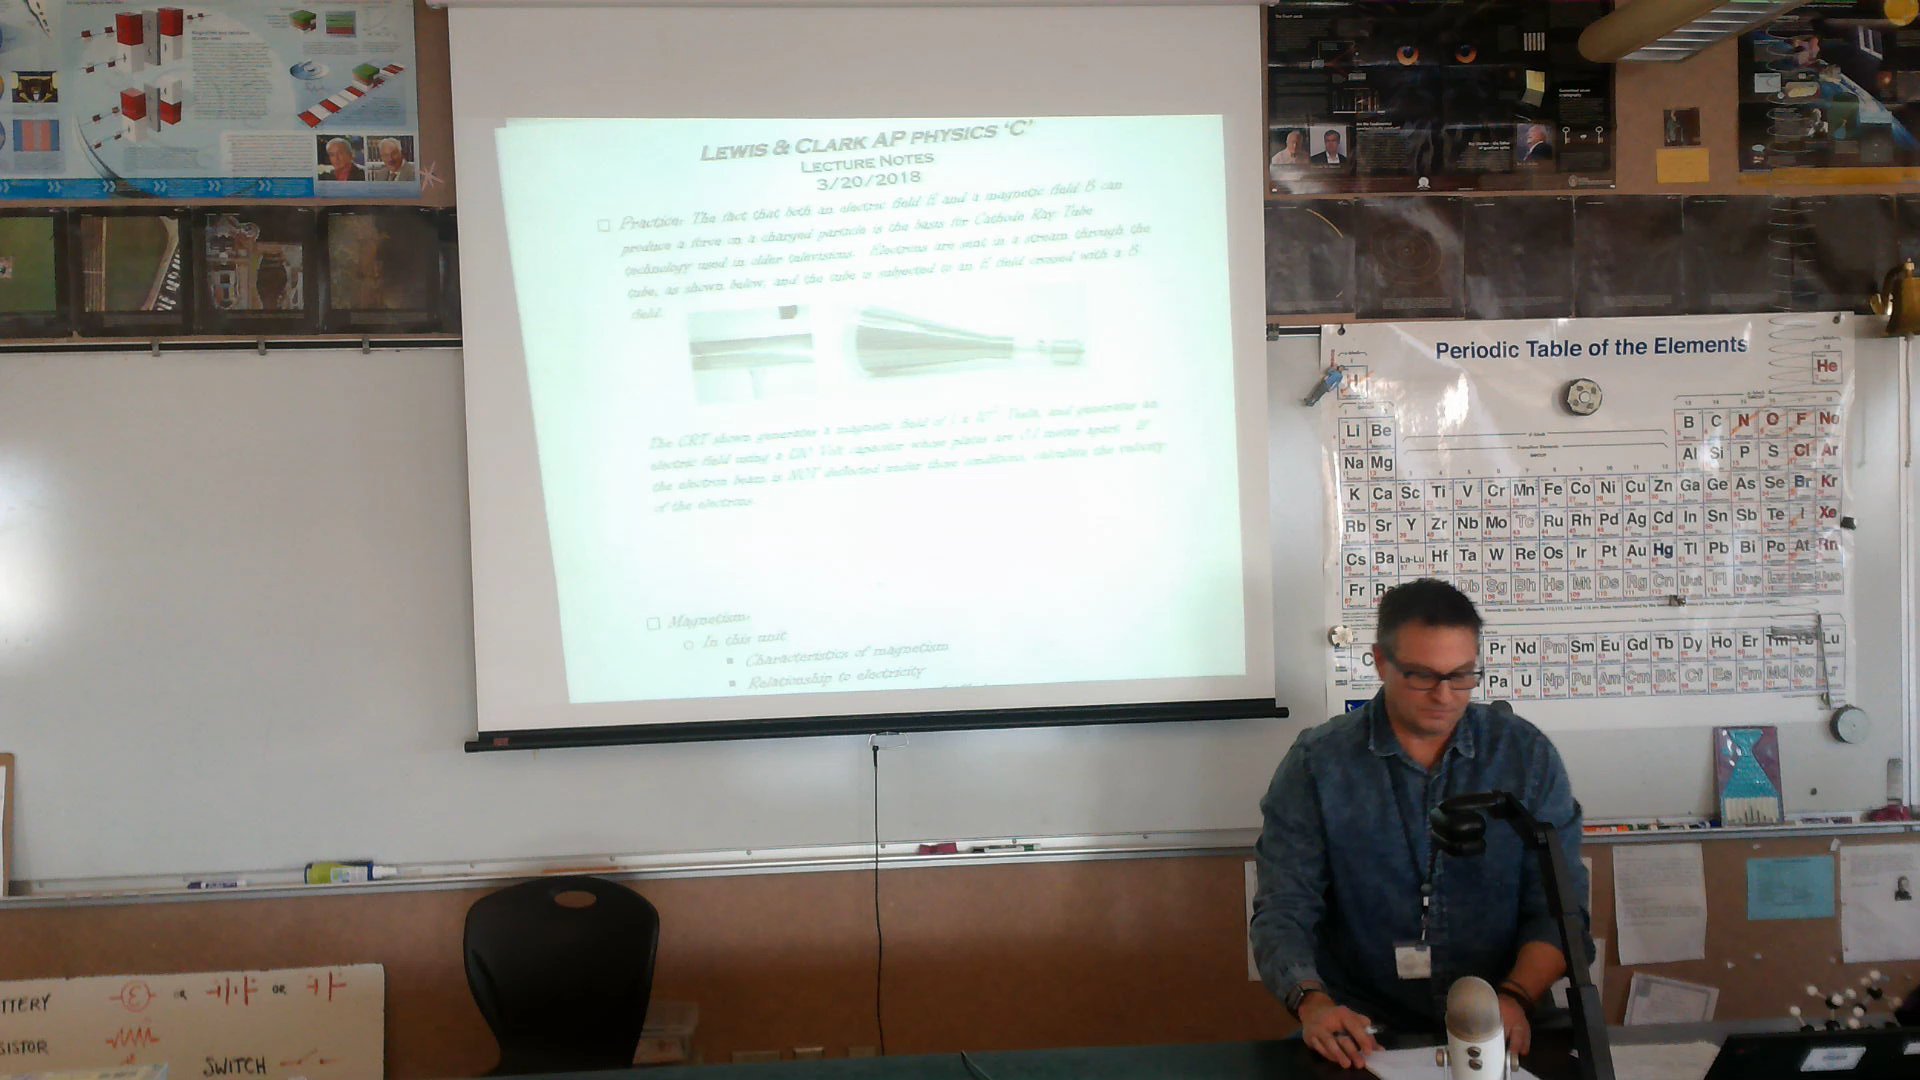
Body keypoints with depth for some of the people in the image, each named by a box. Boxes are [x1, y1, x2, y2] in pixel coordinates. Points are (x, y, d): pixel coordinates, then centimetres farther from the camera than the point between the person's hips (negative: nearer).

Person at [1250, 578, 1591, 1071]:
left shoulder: (1528, 755, 5)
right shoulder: (1315, 765, -1)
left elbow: (1558, 907, 5)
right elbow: (1284, 910, -4)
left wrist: (1515, 997, -14)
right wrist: (1312, 1002, -24)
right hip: (1362, 1031, -1)